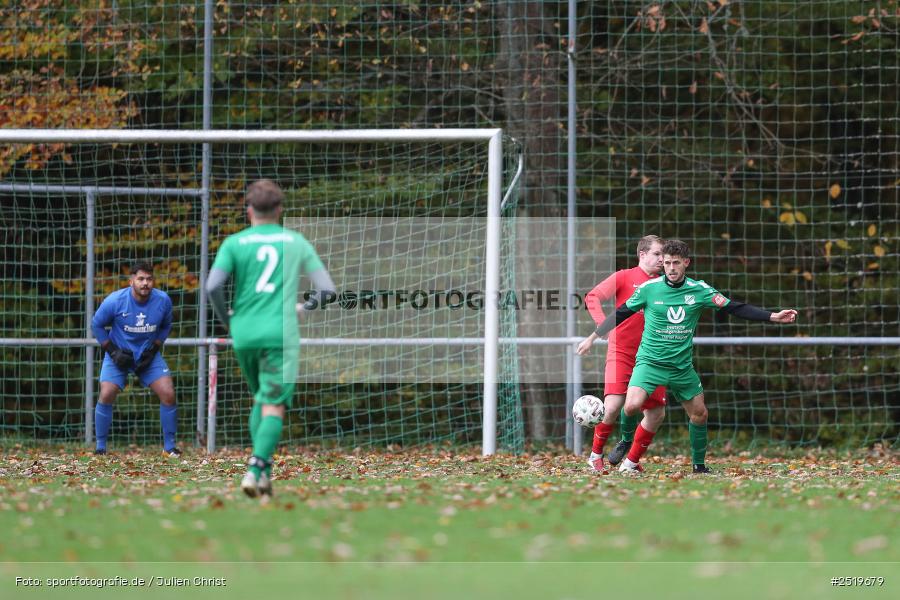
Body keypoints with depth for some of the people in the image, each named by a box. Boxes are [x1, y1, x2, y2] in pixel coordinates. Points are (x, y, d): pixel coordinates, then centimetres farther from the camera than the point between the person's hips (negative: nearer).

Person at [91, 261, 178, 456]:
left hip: (148, 356, 2)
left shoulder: (163, 301, -13)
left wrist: (154, 349, -6)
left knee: (168, 394, -11)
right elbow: (96, 325, -5)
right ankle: (100, 447, -2)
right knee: (106, 395, -18)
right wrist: (112, 351, -12)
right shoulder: (115, 301, -19)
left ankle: (169, 446, 4)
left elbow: (165, 326, 7)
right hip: (119, 354, -2)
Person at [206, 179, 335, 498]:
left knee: (260, 399, 19)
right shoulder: (296, 242, 7)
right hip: (280, 334, -2)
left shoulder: (234, 242, 4)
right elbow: (326, 289, 5)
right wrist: (305, 307, 25)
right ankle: (257, 466, -24)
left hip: (243, 333, 2)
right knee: (274, 406, -5)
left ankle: (263, 470, 9)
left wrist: (227, 318, 8)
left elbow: (213, 286, -9)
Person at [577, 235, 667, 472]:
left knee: (657, 414, 1)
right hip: (621, 352, -5)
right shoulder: (624, 277, -2)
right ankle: (596, 455, 1)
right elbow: (592, 297, -9)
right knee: (613, 405, -20)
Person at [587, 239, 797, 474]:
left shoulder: (700, 290, -2)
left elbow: (735, 308, -1)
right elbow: (621, 313, 4)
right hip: (650, 361, -3)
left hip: (682, 366, 3)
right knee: (632, 406, -25)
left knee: (699, 414, 8)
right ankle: (630, 456, 0)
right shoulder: (649, 288, -7)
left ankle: (699, 464, 28)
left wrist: (773, 316, -8)